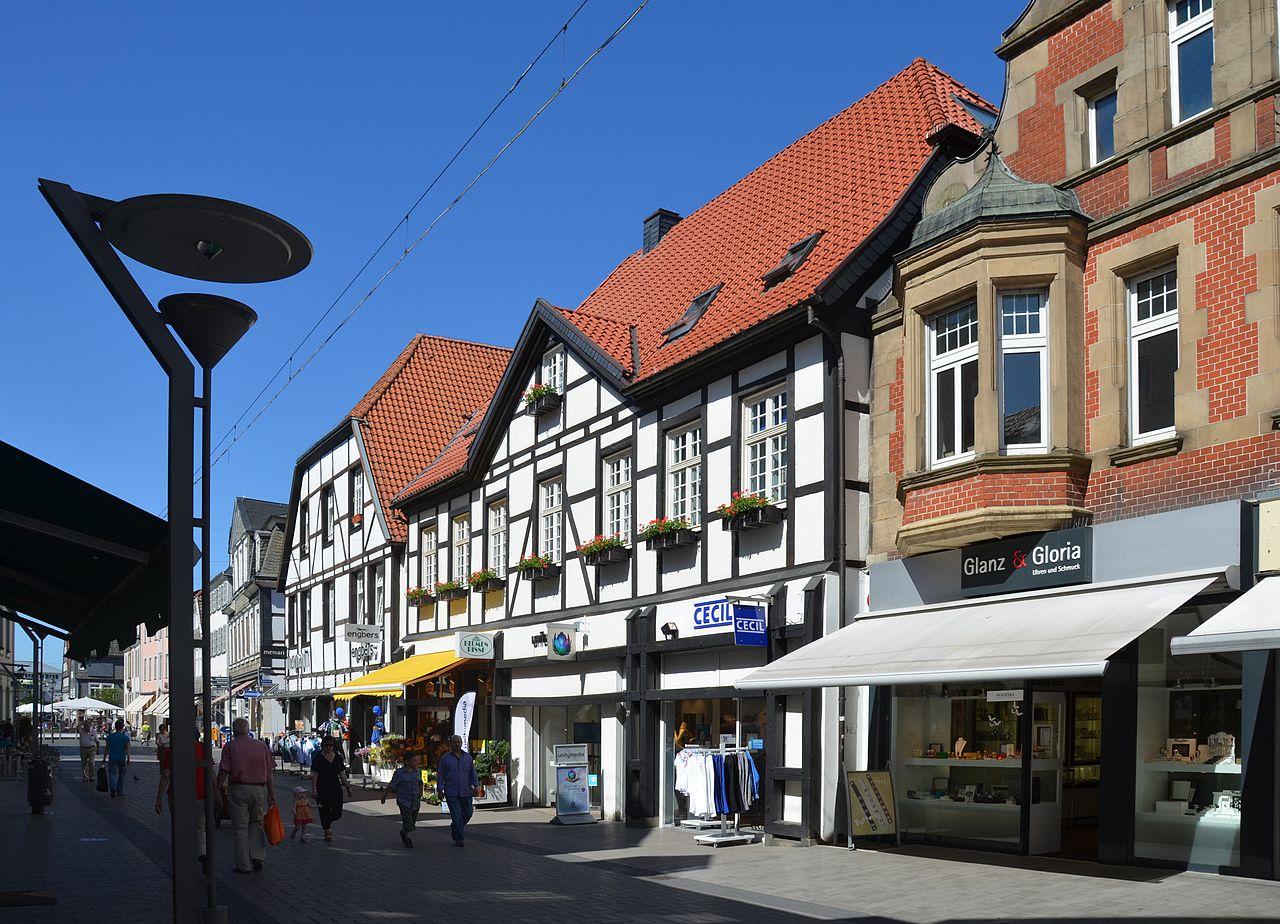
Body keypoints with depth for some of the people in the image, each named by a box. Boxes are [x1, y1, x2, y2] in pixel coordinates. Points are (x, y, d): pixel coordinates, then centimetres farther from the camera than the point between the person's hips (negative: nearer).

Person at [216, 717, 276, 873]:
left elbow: (223, 772, -6)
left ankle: (244, 865, 6)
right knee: (256, 823, 18)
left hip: (238, 789, -3)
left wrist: (217, 790, 2)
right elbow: (270, 773, 7)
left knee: (240, 828, 4)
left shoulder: (230, 746, 1)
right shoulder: (260, 746, 9)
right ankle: (257, 856, 6)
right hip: (260, 789, 3)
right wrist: (272, 794, 10)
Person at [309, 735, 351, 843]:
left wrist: (348, 787, 9)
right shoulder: (318, 757, -5)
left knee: (337, 812, 0)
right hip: (322, 788, -3)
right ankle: (327, 831, 16)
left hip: (336, 787, 3)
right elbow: (314, 774, -7)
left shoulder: (338, 757, 8)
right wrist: (313, 789, -14)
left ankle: (328, 822, 31)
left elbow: (342, 774, 12)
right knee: (324, 811, -1)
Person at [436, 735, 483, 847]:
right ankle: (458, 839, 2)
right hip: (451, 793, -3)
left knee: (467, 813, 7)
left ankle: (454, 827, 34)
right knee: (457, 816, -6)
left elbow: (473, 773, 13)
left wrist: (476, 786, 5)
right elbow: (440, 775, 1)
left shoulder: (468, 757, 9)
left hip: (466, 792, 3)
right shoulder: (445, 759, 0)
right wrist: (440, 790, -5)